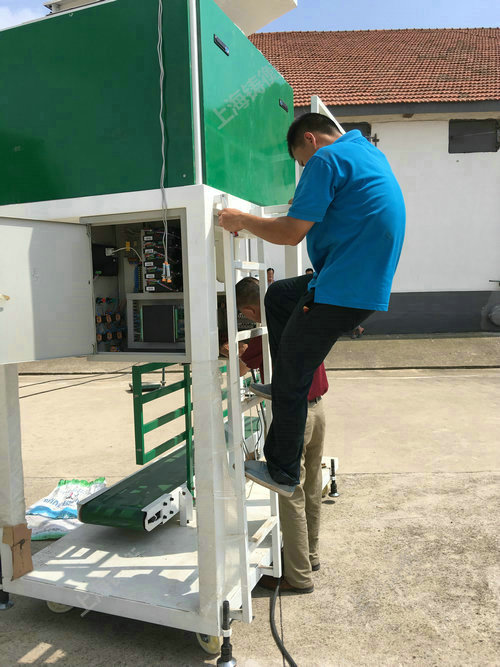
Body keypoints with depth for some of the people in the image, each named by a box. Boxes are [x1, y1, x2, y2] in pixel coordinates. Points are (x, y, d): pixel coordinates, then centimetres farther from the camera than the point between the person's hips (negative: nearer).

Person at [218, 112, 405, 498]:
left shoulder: (327, 159, -10)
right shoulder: (369, 153, 19)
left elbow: (291, 233, -15)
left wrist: (242, 220, -1)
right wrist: (304, 204, 33)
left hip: (341, 293, -10)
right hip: (368, 286, 10)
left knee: (292, 381, 2)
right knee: (278, 295, 27)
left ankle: (282, 473, 16)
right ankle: (284, 388, 28)